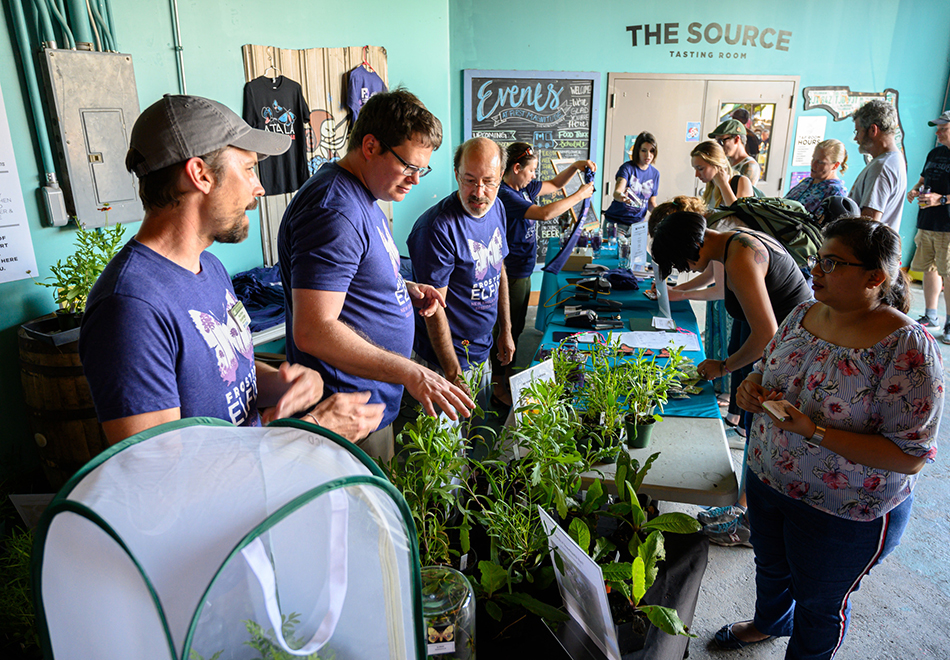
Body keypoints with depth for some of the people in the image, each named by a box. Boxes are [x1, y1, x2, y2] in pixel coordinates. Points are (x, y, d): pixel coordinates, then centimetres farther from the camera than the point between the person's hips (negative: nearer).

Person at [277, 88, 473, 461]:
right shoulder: (334, 210, -24)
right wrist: (410, 373, -31)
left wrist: (404, 289, 6)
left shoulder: (362, 197, 10)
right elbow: (313, 331, -30)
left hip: (377, 399, 10)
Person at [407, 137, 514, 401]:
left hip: (483, 351, 8)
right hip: (448, 358, -7)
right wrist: (453, 375, -22)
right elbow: (434, 307, -23)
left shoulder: (497, 209, 1)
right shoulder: (437, 227, -25)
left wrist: (506, 330, 15)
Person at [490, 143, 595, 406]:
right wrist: (579, 195, -20)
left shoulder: (523, 188, 7)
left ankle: (508, 374, 37)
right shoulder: (504, 194, -22)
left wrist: (576, 166, 6)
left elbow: (554, 184, 22)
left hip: (522, 271, 10)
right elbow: (545, 213, -30)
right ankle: (497, 388, 14)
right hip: (510, 273, -10)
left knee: (516, 329, 21)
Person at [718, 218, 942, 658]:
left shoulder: (908, 349, -26)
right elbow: (770, 367, 10)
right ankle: (770, 622, 62)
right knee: (771, 566, 31)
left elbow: (910, 456, -25)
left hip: (843, 514, -6)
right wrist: (753, 386, -13)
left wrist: (813, 431, -32)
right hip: (767, 479, 7)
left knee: (819, 604, 20)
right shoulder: (804, 313, -6)